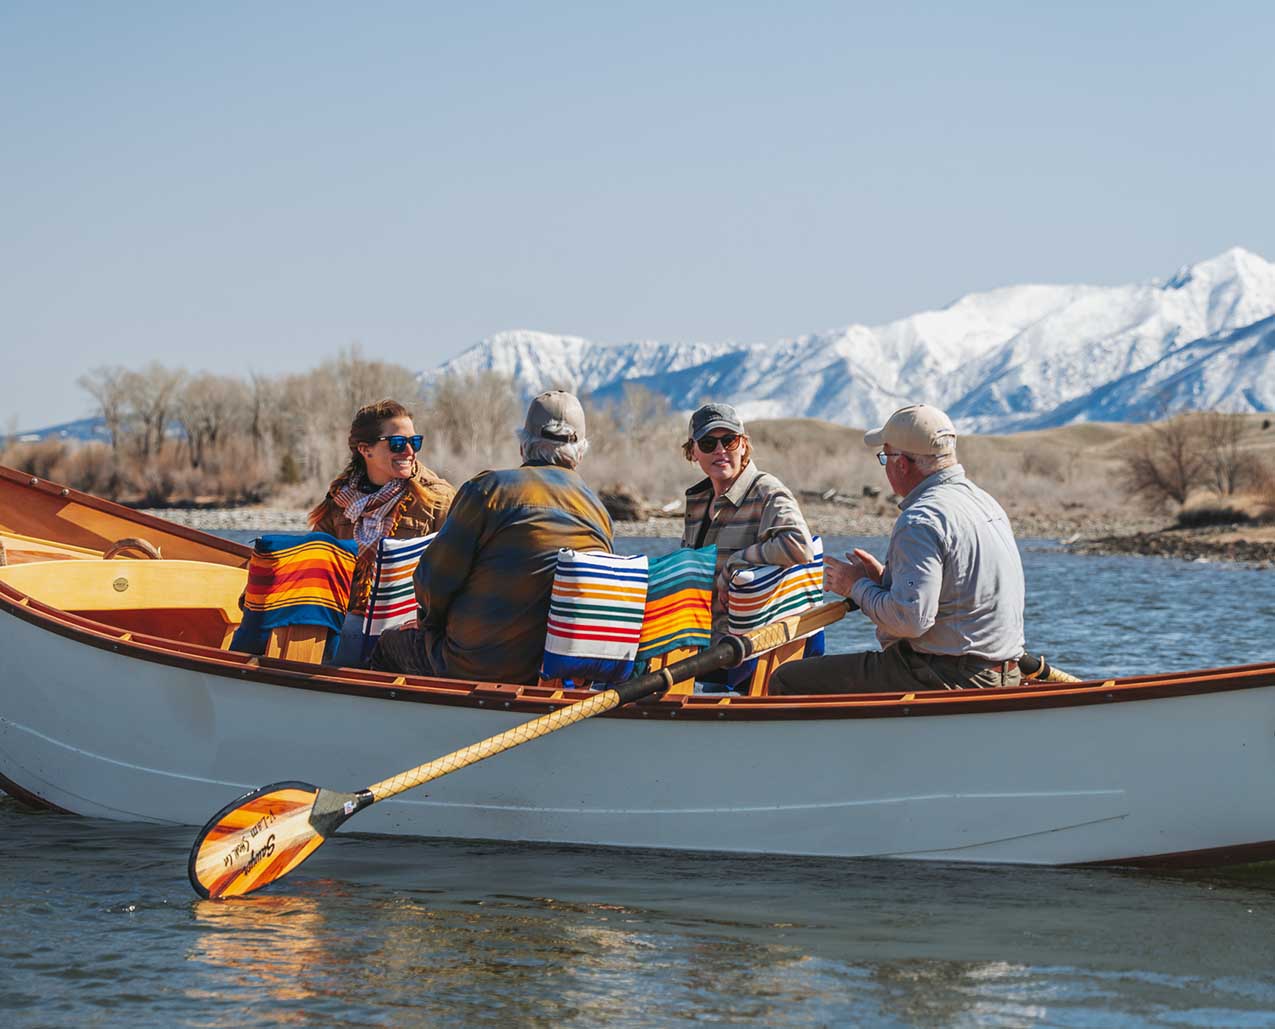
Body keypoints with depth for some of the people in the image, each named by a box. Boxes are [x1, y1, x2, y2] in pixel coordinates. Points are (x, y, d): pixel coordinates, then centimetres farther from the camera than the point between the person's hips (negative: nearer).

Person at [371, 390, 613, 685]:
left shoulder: (490, 488, -7)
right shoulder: (600, 513, 8)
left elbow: (433, 580, -6)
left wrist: (431, 624, 16)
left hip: (480, 668, -5)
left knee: (389, 645, 21)